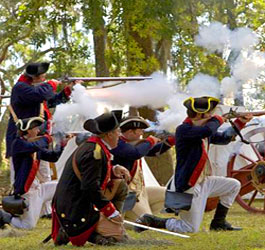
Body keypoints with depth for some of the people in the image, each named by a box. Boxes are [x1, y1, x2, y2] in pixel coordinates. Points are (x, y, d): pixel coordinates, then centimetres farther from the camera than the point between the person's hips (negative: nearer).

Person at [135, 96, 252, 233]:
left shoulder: (202, 128, 7)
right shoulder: (183, 129, -21)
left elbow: (223, 138, 23)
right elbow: (208, 130, -39)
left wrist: (240, 122, 11)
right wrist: (218, 119, -17)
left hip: (202, 182, 10)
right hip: (187, 188, -10)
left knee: (234, 185, 17)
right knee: (191, 229, -7)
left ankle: (218, 222, 25)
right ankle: (150, 220, 3)